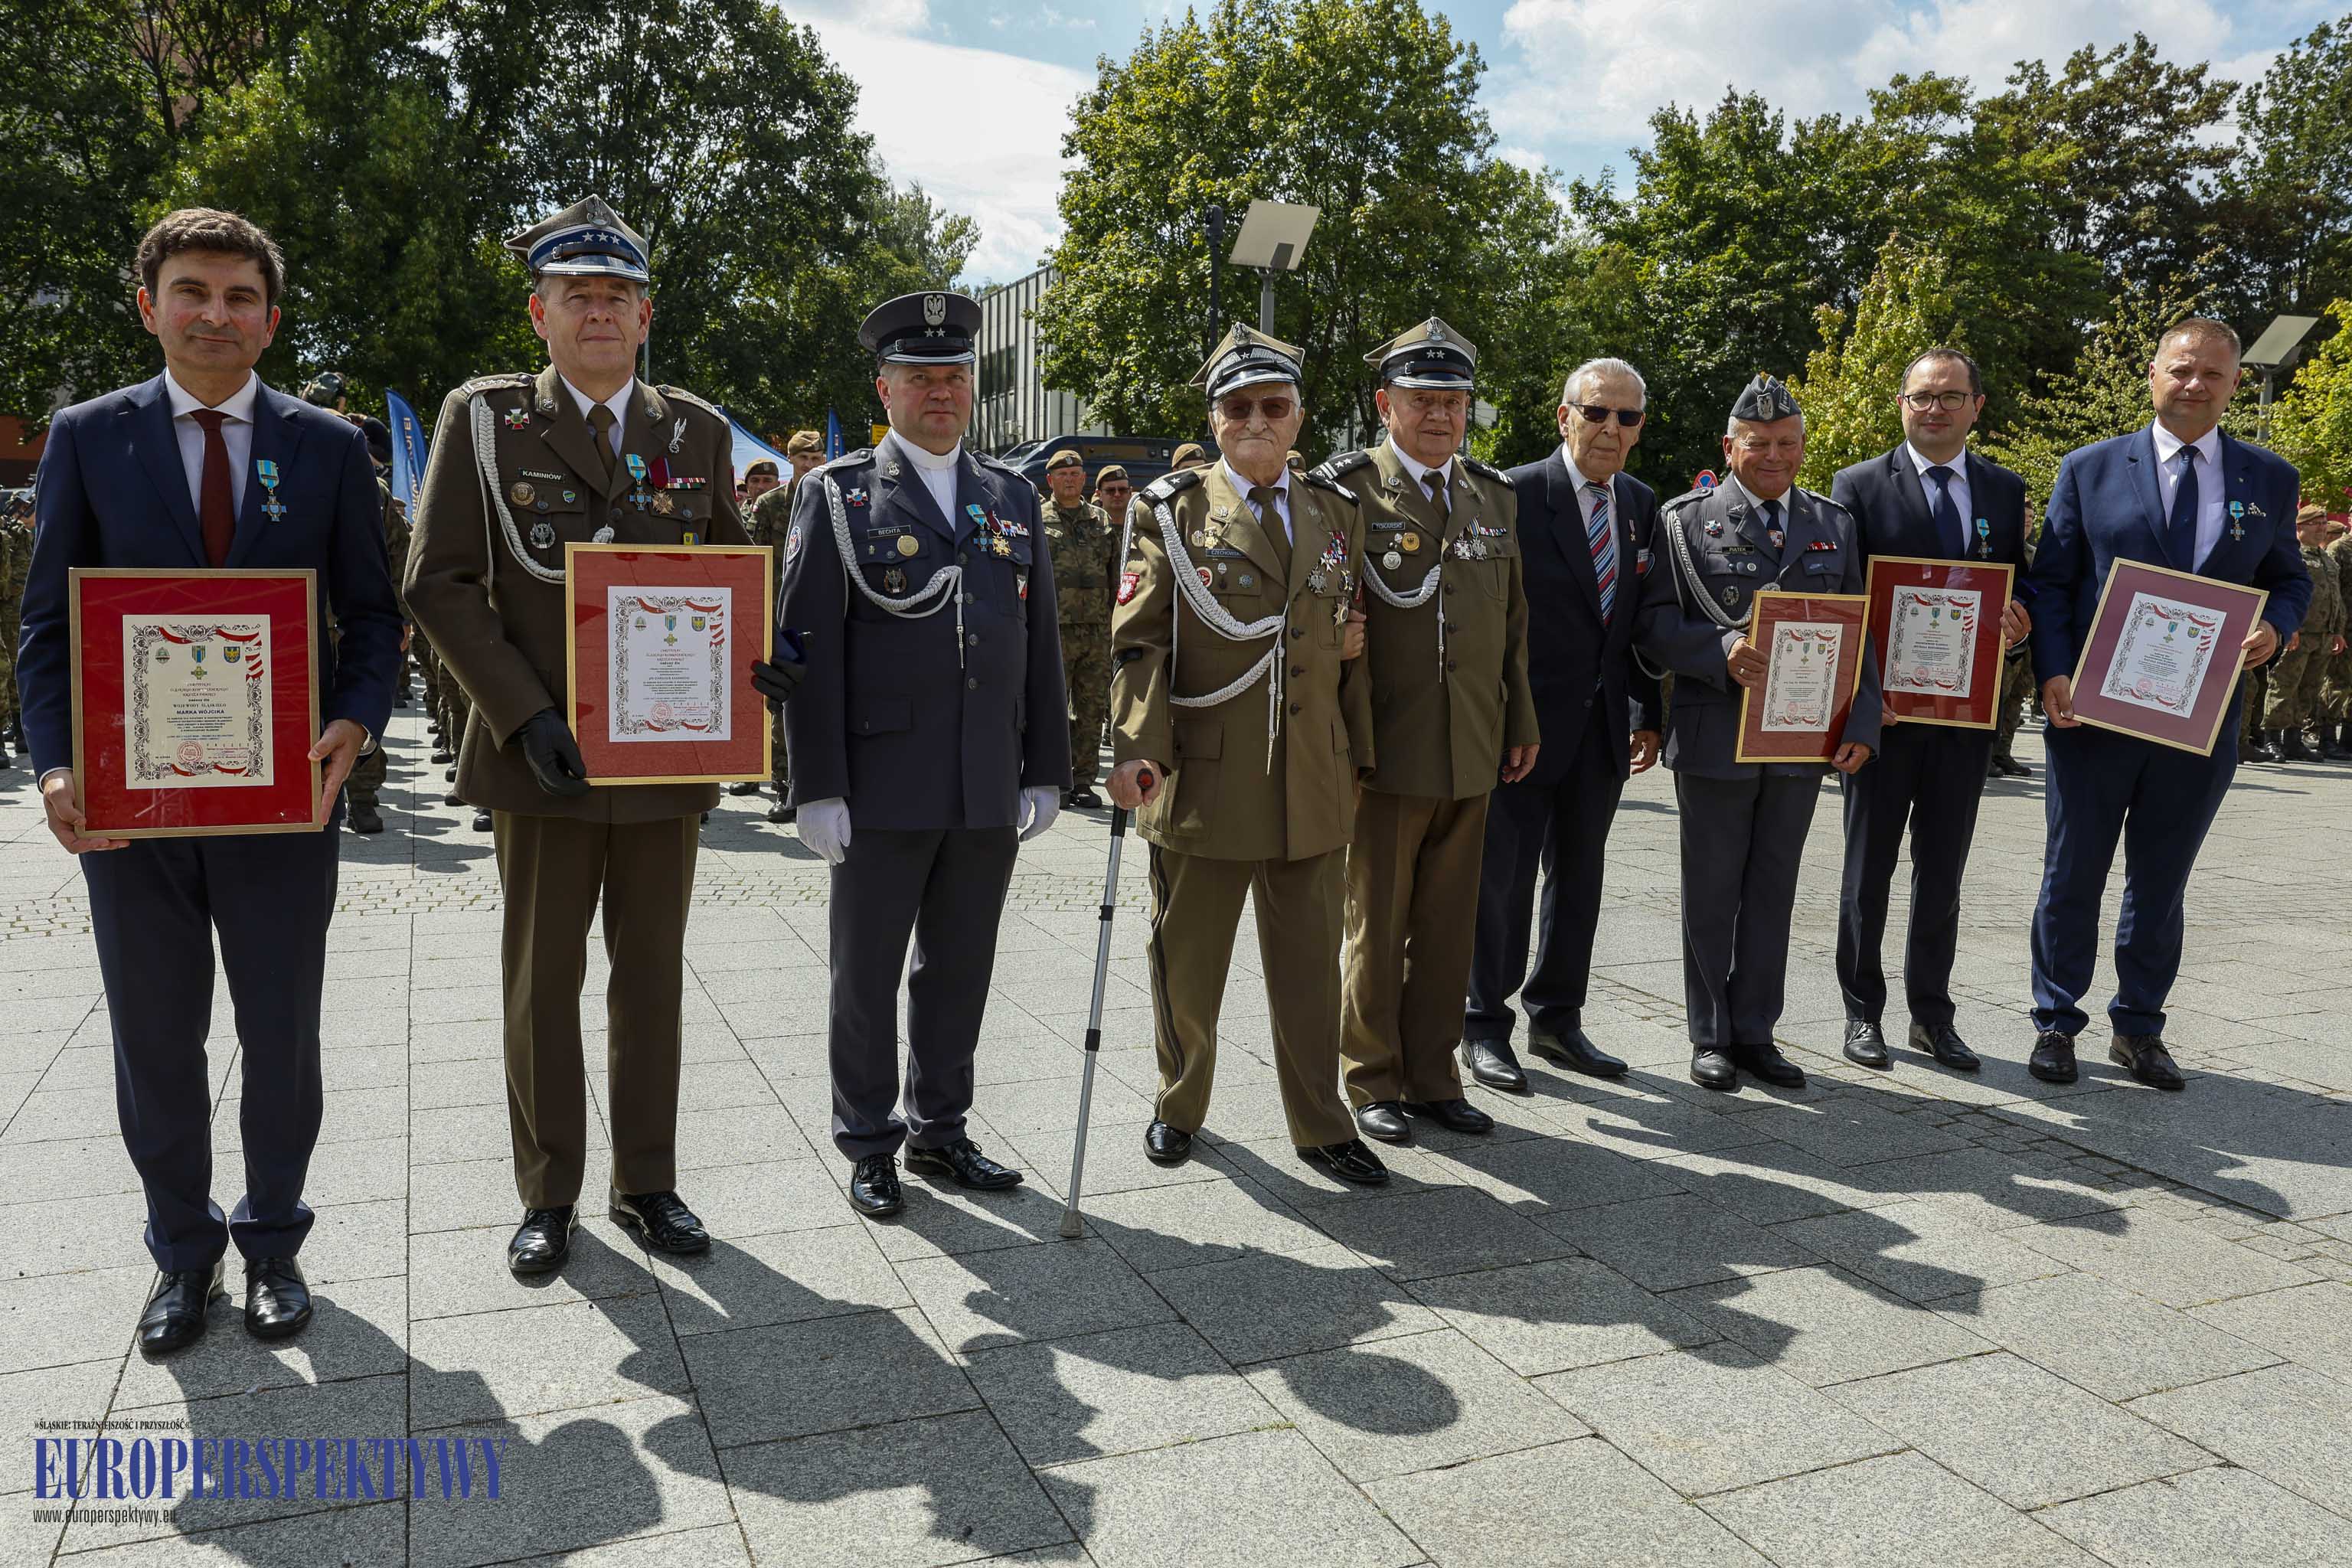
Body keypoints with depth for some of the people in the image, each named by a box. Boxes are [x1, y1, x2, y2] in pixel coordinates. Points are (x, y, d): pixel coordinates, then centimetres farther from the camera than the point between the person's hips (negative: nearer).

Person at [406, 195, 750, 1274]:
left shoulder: (700, 432, 8)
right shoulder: (483, 418, 1)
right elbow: (439, 583, -4)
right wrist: (526, 718, -14)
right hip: (541, 755, -2)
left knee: (652, 979, 11)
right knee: (541, 982, 9)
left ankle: (646, 1185, 25)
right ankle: (548, 1196, 23)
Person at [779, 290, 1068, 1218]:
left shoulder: (1013, 498, 12)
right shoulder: (837, 495, -1)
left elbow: (1041, 644, 12)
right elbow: (808, 648, -6)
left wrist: (1045, 773, 8)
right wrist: (818, 788, -11)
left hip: (990, 792, 4)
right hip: (883, 788, -4)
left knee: (960, 970, 13)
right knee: (867, 975, 8)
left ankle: (939, 1130, 29)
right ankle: (869, 1147, 23)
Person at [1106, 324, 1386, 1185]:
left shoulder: (1336, 512, 11)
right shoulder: (1170, 510, 1)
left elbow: (1352, 647, 13)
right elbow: (1137, 640, -6)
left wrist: (1358, 756, 11)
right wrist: (1137, 747, -19)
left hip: (1314, 785, 3)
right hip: (1203, 782, -2)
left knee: (1309, 965, 10)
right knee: (1188, 962, 11)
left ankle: (1321, 1125, 24)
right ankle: (1179, 1106, 32)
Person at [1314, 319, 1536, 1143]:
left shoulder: (1496, 495, 12)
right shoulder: (1346, 489, -5)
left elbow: (1513, 620, 16)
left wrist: (1521, 723, 14)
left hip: (1473, 756, 5)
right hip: (1388, 750, -5)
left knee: (1449, 926, 12)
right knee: (1376, 926, 6)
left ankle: (1433, 1076, 25)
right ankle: (1373, 1083, 20)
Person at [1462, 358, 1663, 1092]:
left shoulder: (1641, 504, 8)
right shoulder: (1516, 495, -11)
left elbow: (1643, 618, 13)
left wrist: (1648, 714, 11)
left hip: (1604, 727, 6)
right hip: (1526, 721, -6)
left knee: (1579, 876, 14)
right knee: (1502, 879, 3)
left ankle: (1557, 1018, 29)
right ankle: (1484, 1025, 17)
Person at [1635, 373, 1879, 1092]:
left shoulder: (1834, 525, 12)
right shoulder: (1686, 520, 0)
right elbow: (1654, 626, -6)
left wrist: (1861, 723, 0)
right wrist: (1723, 651, -24)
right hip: (1715, 737, -3)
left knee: (1773, 892, 10)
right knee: (1711, 893, 6)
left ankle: (1755, 1033, 22)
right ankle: (1710, 1037, 17)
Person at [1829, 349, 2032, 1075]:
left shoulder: (2005, 490, 9)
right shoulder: (1859, 485, -2)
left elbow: (2019, 587, 12)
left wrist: (2017, 628, -11)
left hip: (1965, 713, 3)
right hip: (1882, 710, -3)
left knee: (1943, 875, 12)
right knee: (1868, 871, 8)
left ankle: (1932, 1015, 24)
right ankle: (1863, 1012, 19)